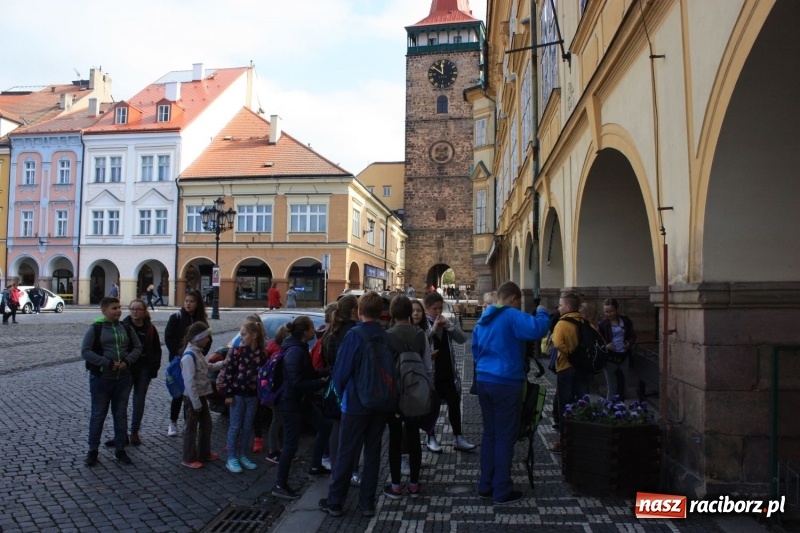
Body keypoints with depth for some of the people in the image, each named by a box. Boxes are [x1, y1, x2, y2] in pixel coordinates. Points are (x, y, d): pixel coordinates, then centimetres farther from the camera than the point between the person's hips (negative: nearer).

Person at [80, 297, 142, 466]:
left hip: (123, 379, 4)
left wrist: (127, 361, -11)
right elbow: (85, 351, -12)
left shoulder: (126, 328, 5)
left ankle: (120, 450, 24)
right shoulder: (95, 329, -7)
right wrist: (107, 363, -20)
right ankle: (92, 451, 22)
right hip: (100, 379, -3)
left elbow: (137, 348, 8)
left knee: (121, 414, 11)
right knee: (98, 414, 7)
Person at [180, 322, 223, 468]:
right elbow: (189, 382, -24)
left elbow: (207, 367, 21)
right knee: (192, 427, 4)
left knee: (206, 424, 18)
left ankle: (204, 453, 32)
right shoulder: (189, 356, -23)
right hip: (192, 398, -9)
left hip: (202, 396, 9)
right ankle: (188, 458, 19)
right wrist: (196, 403, -21)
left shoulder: (198, 352, 6)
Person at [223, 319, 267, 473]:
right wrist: (228, 394, -12)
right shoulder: (237, 351, -8)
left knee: (247, 427, 12)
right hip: (238, 394, -3)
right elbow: (228, 372, -9)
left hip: (253, 395, 3)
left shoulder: (261, 353, 0)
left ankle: (242, 455, 26)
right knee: (235, 427, 5)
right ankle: (231, 458, 15)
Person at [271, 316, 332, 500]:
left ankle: (315, 466, 33)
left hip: (302, 400, 10)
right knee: (291, 444, -2)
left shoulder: (300, 348, 6)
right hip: (291, 403, -10)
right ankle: (280, 486, 12)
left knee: (324, 427, 19)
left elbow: (309, 373, 12)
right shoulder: (295, 352, -25)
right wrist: (322, 383, -18)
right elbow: (297, 383, -27)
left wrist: (327, 373, -2)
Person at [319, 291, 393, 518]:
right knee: (372, 452, 12)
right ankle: (367, 503, 19)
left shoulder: (354, 335, -14)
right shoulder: (387, 337, -2)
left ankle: (334, 502, 16)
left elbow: (341, 369, -11)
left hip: (356, 403, -4)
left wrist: (341, 392, 7)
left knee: (345, 453, 6)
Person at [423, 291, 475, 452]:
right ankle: (431, 439, 20)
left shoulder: (445, 322, 8)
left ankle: (458, 438, 15)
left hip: (448, 371, 5)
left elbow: (462, 339, 2)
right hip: (430, 372, -5)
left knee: (454, 403, 7)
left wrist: (450, 326, -12)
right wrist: (433, 329, -25)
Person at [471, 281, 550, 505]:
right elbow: (537, 329, -27)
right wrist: (542, 313, -9)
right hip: (506, 383, -8)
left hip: (483, 381, 8)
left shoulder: (483, 319, 14)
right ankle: (502, 491, 9)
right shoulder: (512, 316, -12)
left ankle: (486, 486, 22)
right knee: (505, 437, 1)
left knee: (489, 434, 15)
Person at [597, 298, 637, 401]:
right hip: (610, 358, -3)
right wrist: (605, 346, -23)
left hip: (624, 357, 3)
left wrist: (630, 343, -9)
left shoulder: (625, 321, 2)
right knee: (612, 387, 1)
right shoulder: (602, 324, -6)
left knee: (622, 385, 14)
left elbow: (632, 335, 12)